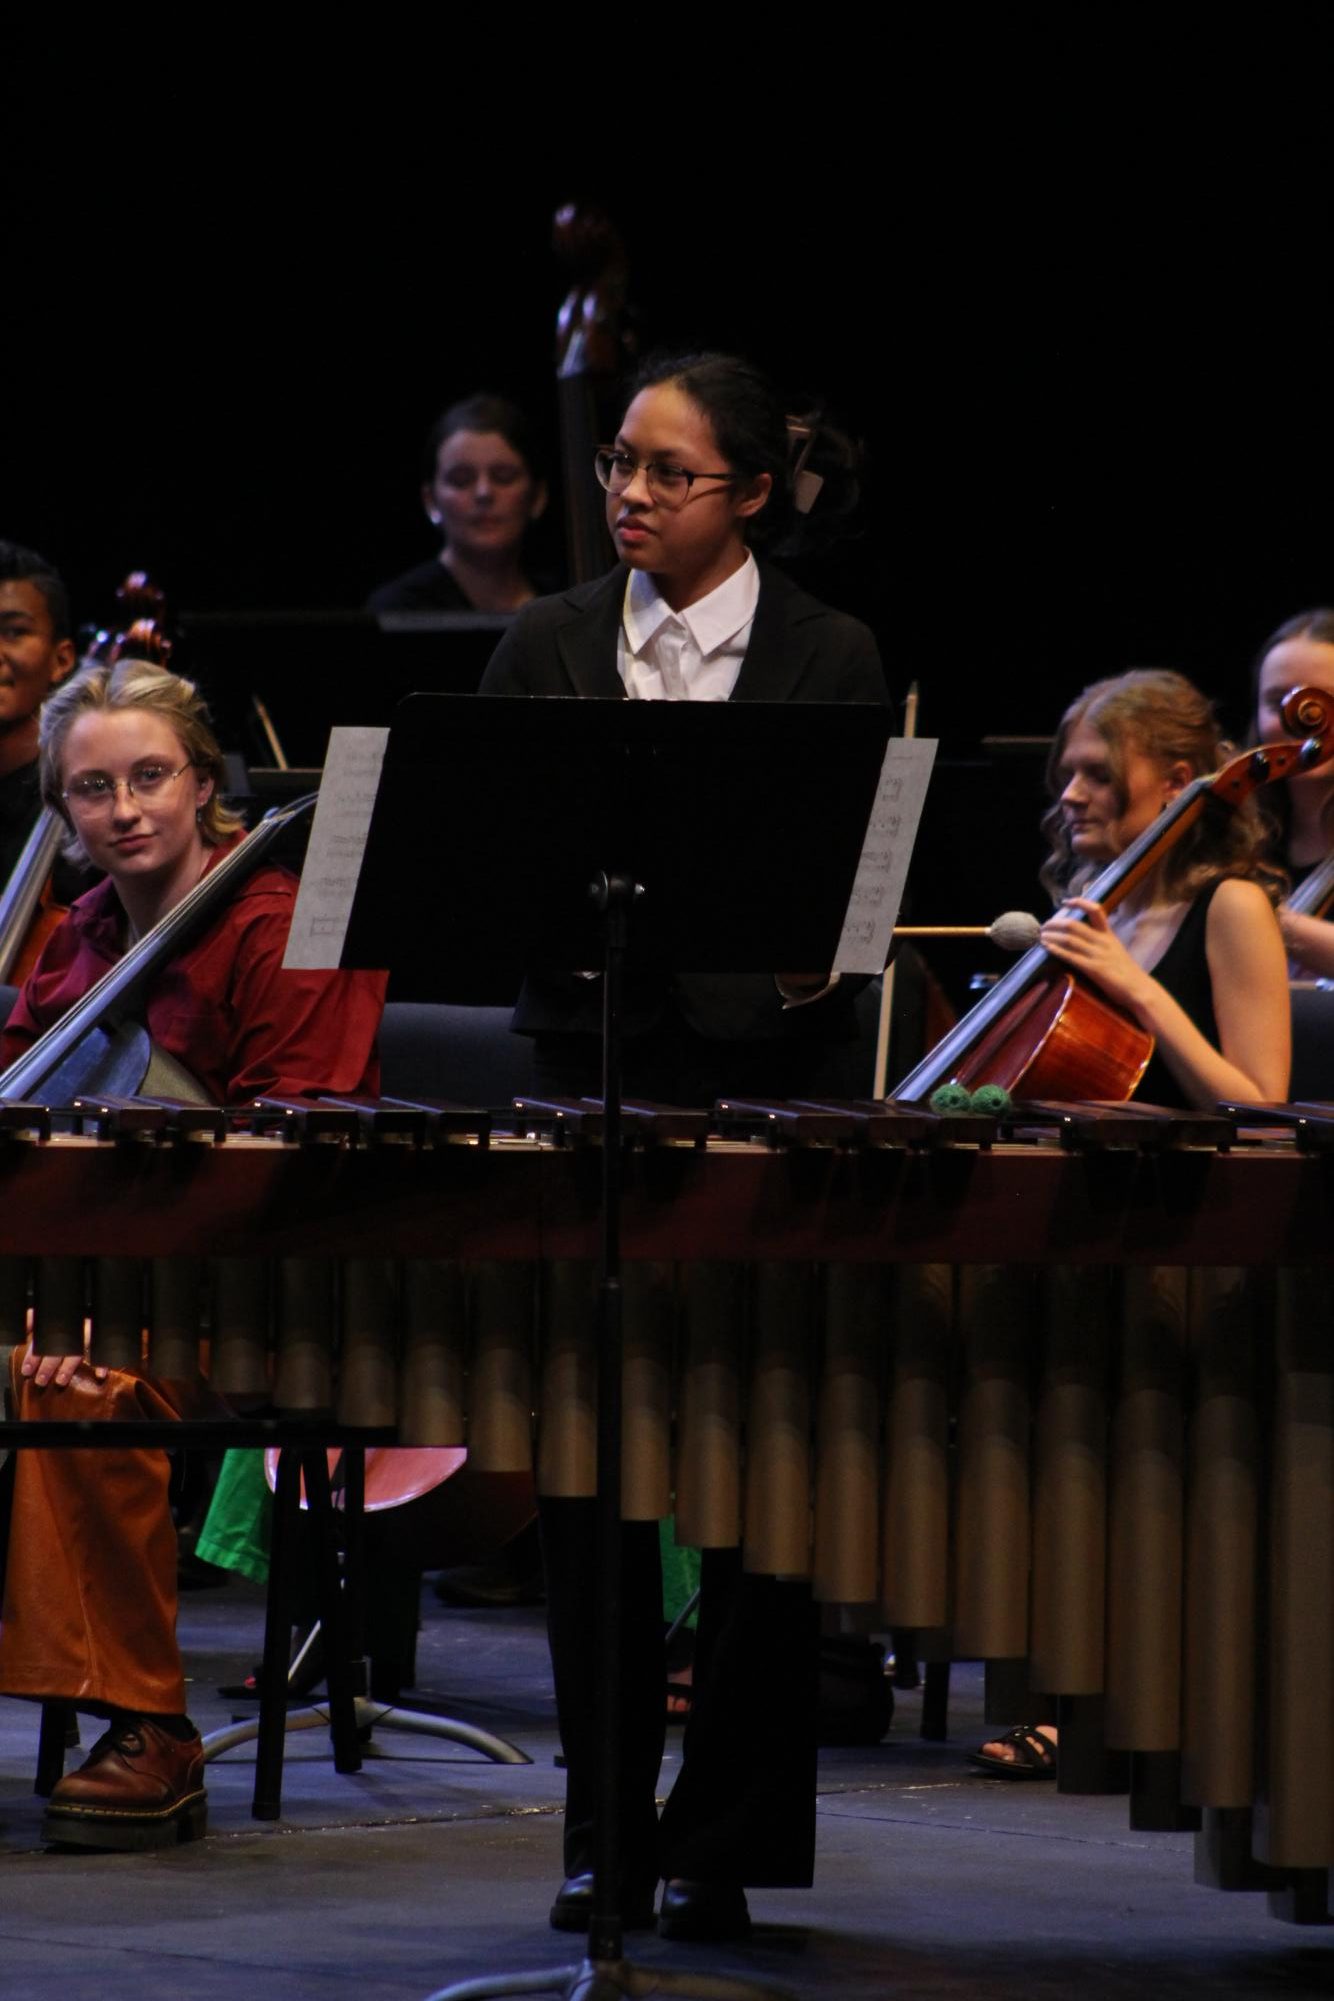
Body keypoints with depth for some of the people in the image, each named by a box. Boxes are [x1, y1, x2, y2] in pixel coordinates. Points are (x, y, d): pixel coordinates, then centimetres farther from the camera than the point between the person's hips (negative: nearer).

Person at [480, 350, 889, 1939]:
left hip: (761, 1077, -2)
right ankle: (605, 1837, 12)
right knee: (587, 1472, 3)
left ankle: (721, 1844, 10)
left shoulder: (831, 660, 1)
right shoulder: (547, 647, 7)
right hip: (589, 1072, 2)